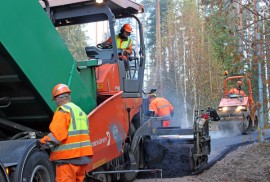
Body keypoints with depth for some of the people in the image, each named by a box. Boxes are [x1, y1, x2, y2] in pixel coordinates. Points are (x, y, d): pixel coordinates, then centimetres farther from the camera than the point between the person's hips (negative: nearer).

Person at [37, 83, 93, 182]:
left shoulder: (62, 111, -9)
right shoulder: (80, 111, 19)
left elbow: (57, 135, -19)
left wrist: (42, 143, -8)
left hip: (68, 157, -8)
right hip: (82, 156, 9)